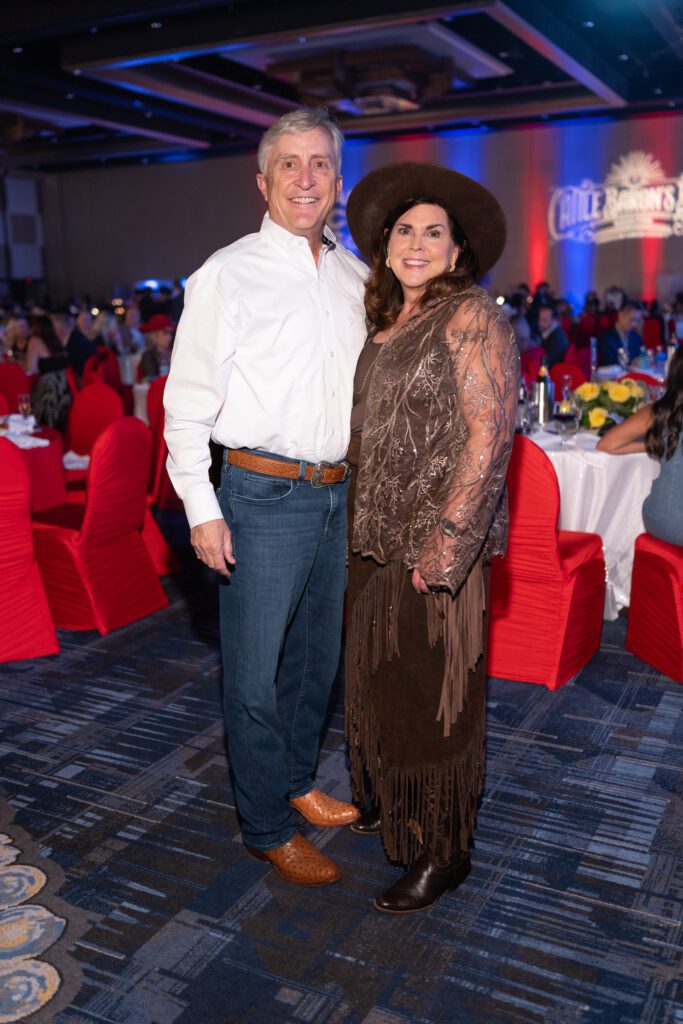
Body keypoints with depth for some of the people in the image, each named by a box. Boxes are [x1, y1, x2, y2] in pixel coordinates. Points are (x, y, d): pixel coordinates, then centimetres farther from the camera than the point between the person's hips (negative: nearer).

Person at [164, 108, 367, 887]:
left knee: (317, 656, 18)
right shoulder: (228, 274, -6)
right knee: (255, 670, 3)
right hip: (264, 496, -6)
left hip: (340, 494, 6)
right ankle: (267, 827, 21)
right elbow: (188, 399, -7)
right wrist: (201, 507, -12)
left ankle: (296, 783, 39)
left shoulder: (355, 277, 11)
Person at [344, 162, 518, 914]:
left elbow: (487, 435, -17)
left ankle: (442, 852, 20)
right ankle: (384, 802, 40)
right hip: (377, 537, 8)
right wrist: (362, 524, 10)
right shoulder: (388, 323, 12)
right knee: (378, 675, 18)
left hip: (437, 543, -8)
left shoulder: (470, 316, -11)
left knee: (430, 691, 3)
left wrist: (443, 548, -21)